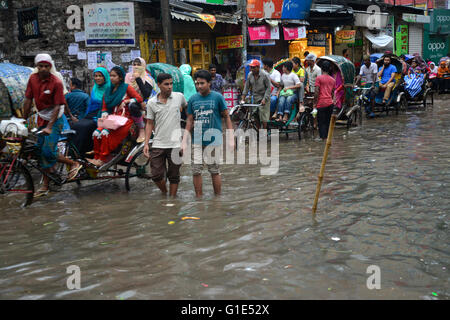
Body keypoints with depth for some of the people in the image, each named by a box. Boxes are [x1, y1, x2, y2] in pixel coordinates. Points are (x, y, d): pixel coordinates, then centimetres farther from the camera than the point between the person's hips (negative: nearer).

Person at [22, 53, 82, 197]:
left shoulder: (56, 82, -18)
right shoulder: (33, 78, -2)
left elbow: (57, 106, -20)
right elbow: (28, 100, 4)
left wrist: (49, 127, -27)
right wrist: (24, 120, 5)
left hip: (55, 120, -6)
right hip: (41, 119, 6)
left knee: (48, 151, -15)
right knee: (40, 150, 7)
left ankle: (74, 164, 7)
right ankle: (45, 185, 18)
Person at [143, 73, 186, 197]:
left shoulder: (179, 97, 0)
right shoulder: (151, 102, 0)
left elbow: (187, 108, 22)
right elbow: (149, 123, 4)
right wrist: (146, 144, -2)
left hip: (175, 144, 0)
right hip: (158, 144, 0)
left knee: (174, 176, 6)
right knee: (156, 175, 1)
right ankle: (164, 194, 27)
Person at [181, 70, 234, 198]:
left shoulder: (217, 97, -3)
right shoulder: (193, 99, 6)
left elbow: (226, 117, 2)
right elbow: (190, 121, 10)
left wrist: (231, 139, -3)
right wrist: (184, 142, 5)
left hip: (213, 139, -3)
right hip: (197, 140, 3)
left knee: (214, 171, 4)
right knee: (196, 170, 2)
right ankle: (199, 198, 15)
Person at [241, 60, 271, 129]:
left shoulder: (265, 75, -11)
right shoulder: (250, 75, 4)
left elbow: (268, 88, -10)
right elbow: (246, 87, 7)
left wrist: (264, 99, -19)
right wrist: (243, 98, -1)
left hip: (263, 98, -5)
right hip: (255, 99, 5)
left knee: (263, 118, -7)